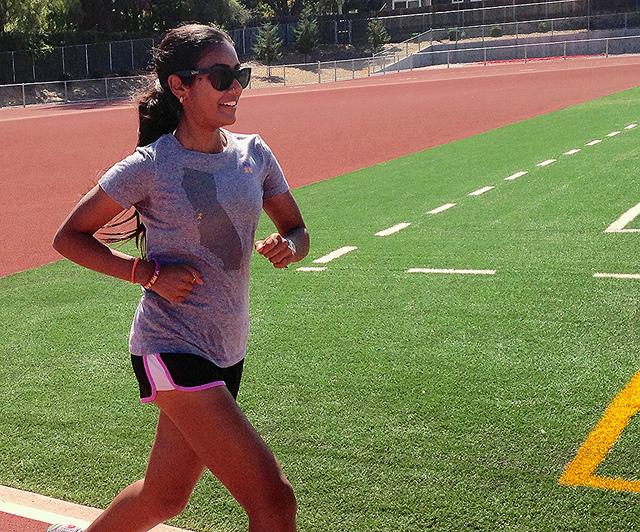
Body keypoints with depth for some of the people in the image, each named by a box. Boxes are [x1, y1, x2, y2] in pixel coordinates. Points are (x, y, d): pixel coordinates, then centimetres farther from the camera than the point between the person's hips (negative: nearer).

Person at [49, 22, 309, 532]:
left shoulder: (254, 153, 2)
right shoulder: (149, 167, -13)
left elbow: (298, 232, 12)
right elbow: (69, 237, -3)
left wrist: (287, 248, -11)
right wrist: (148, 273, -15)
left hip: (226, 353, 7)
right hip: (171, 350, -6)